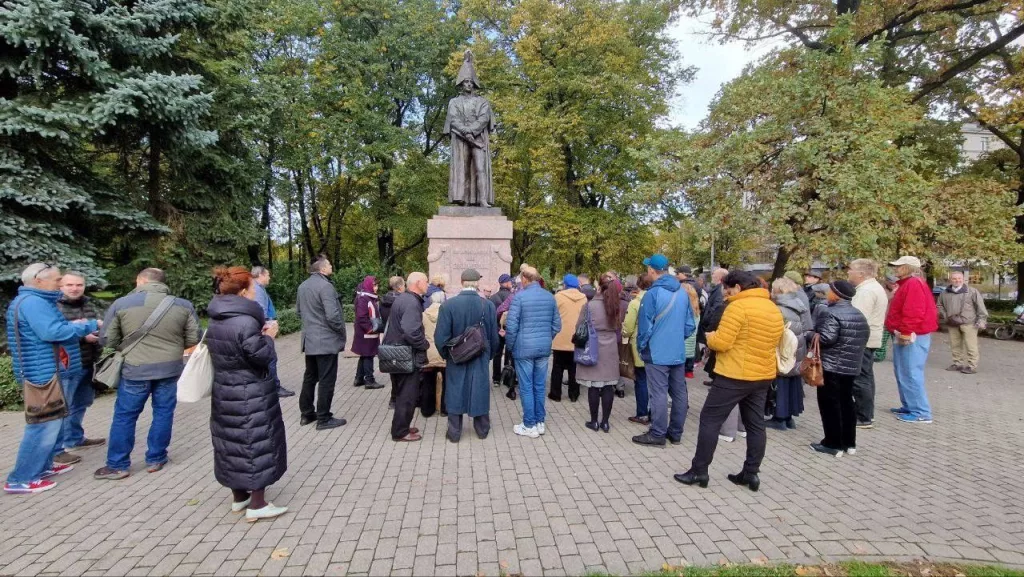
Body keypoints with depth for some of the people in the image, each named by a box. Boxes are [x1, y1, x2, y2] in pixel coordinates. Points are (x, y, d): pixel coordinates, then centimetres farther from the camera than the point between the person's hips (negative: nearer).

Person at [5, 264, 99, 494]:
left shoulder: (36, 301, 16)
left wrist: (74, 327, 5)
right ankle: (21, 479, 2)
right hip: (45, 375, -11)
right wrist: (90, 325, -21)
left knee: (52, 423, 20)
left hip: (51, 373, 11)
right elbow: (52, 332, -28)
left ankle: (42, 466, 30)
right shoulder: (32, 302, -18)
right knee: (45, 425, -6)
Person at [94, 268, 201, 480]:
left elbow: (107, 340, -1)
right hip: (170, 369, 1)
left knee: (124, 416, 12)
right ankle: (155, 459, 22)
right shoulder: (183, 305, -4)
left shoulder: (121, 304, -7)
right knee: (163, 413, 12)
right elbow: (193, 339, 0)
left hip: (134, 370, -1)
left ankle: (117, 465, 21)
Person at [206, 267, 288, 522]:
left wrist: (260, 335, 6)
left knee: (233, 442, 18)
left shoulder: (216, 320, 5)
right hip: (250, 397, -9)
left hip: (225, 393, 9)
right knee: (256, 444, 3)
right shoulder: (245, 322, -23)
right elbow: (262, 356, -21)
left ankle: (239, 497, 33)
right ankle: (257, 505, 12)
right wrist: (268, 336, -5)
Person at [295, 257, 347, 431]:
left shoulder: (303, 286, 10)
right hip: (326, 340, -9)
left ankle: (306, 414, 26)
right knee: (326, 380, -1)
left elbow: (298, 309, 21)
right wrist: (341, 331, -9)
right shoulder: (325, 286, -19)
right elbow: (332, 315, -25)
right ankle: (324, 419, 5)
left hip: (309, 339, 9)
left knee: (310, 377, 17)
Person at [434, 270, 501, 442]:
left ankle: (454, 432, 21)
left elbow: (441, 335, -12)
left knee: (455, 392, 12)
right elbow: (493, 335, -5)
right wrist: (490, 353, 12)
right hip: (480, 357, 1)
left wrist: (446, 354, 5)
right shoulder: (488, 305, -12)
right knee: (480, 390, 15)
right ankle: (482, 429, 29)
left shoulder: (448, 304, -15)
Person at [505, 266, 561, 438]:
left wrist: (510, 346, 0)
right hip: (544, 348, 5)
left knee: (526, 388, 3)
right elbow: (557, 325, 8)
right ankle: (540, 422, 22)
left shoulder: (519, 296, -11)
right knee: (539, 386, 14)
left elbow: (511, 326, -13)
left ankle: (530, 426, 10)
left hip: (524, 348, -5)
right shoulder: (550, 297, 6)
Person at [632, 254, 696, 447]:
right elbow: (690, 324, 9)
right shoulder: (682, 292, 6)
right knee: (679, 393, 12)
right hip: (679, 353, 7)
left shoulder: (653, 294, -15)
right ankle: (676, 433, 22)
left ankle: (657, 434, 8)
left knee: (658, 394, 0)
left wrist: (641, 347, 2)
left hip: (657, 353, -7)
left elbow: (645, 326, -13)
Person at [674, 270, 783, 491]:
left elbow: (721, 343, -20)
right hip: (763, 375, 8)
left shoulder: (738, 307, -16)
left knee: (710, 420, 1)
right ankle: (752, 473, 19)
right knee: (756, 425, 14)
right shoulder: (774, 309, 10)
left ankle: (699, 471, 5)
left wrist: (710, 337, 0)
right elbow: (773, 342, 19)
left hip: (736, 375, -8)